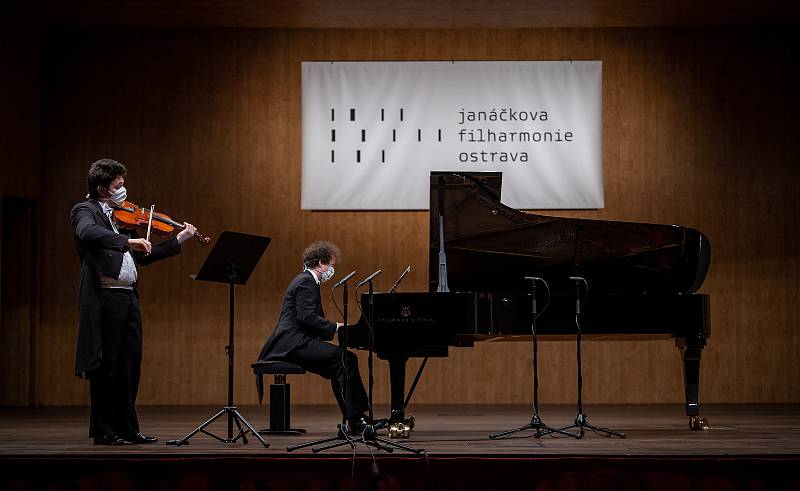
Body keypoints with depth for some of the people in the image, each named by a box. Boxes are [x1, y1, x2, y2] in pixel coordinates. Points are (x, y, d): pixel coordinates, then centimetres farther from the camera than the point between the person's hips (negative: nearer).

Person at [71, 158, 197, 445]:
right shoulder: (84, 211, -2)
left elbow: (142, 257, 21)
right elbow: (88, 233, -27)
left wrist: (179, 239, 18)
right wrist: (128, 241, -34)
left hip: (128, 296, 8)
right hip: (105, 296, -8)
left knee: (130, 364, 9)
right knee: (106, 365, -2)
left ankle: (127, 428, 16)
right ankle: (102, 431, 6)